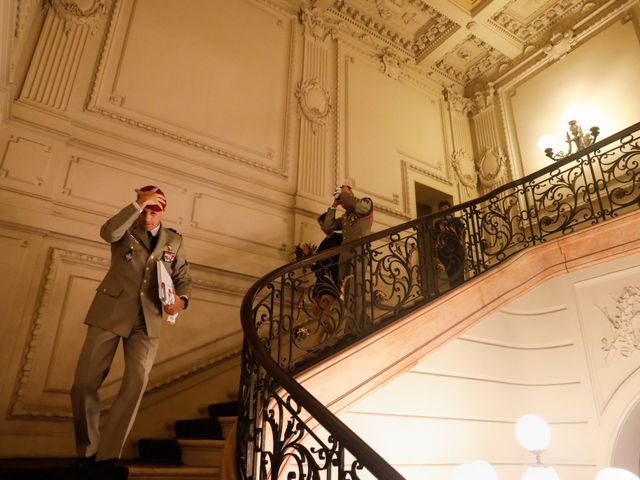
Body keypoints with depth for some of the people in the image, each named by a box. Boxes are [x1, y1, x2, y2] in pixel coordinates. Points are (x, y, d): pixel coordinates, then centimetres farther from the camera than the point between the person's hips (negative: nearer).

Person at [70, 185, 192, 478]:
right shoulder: (126, 231, 5)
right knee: (85, 381, 0)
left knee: (137, 380, -15)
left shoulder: (174, 241, 11)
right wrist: (138, 204, -22)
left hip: (147, 321, 1)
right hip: (110, 312, 0)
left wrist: (182, 299, -7)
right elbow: (108, 233, -19)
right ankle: (86, 451, 19)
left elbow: (184, 278, 14)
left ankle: (106, 456, -4)